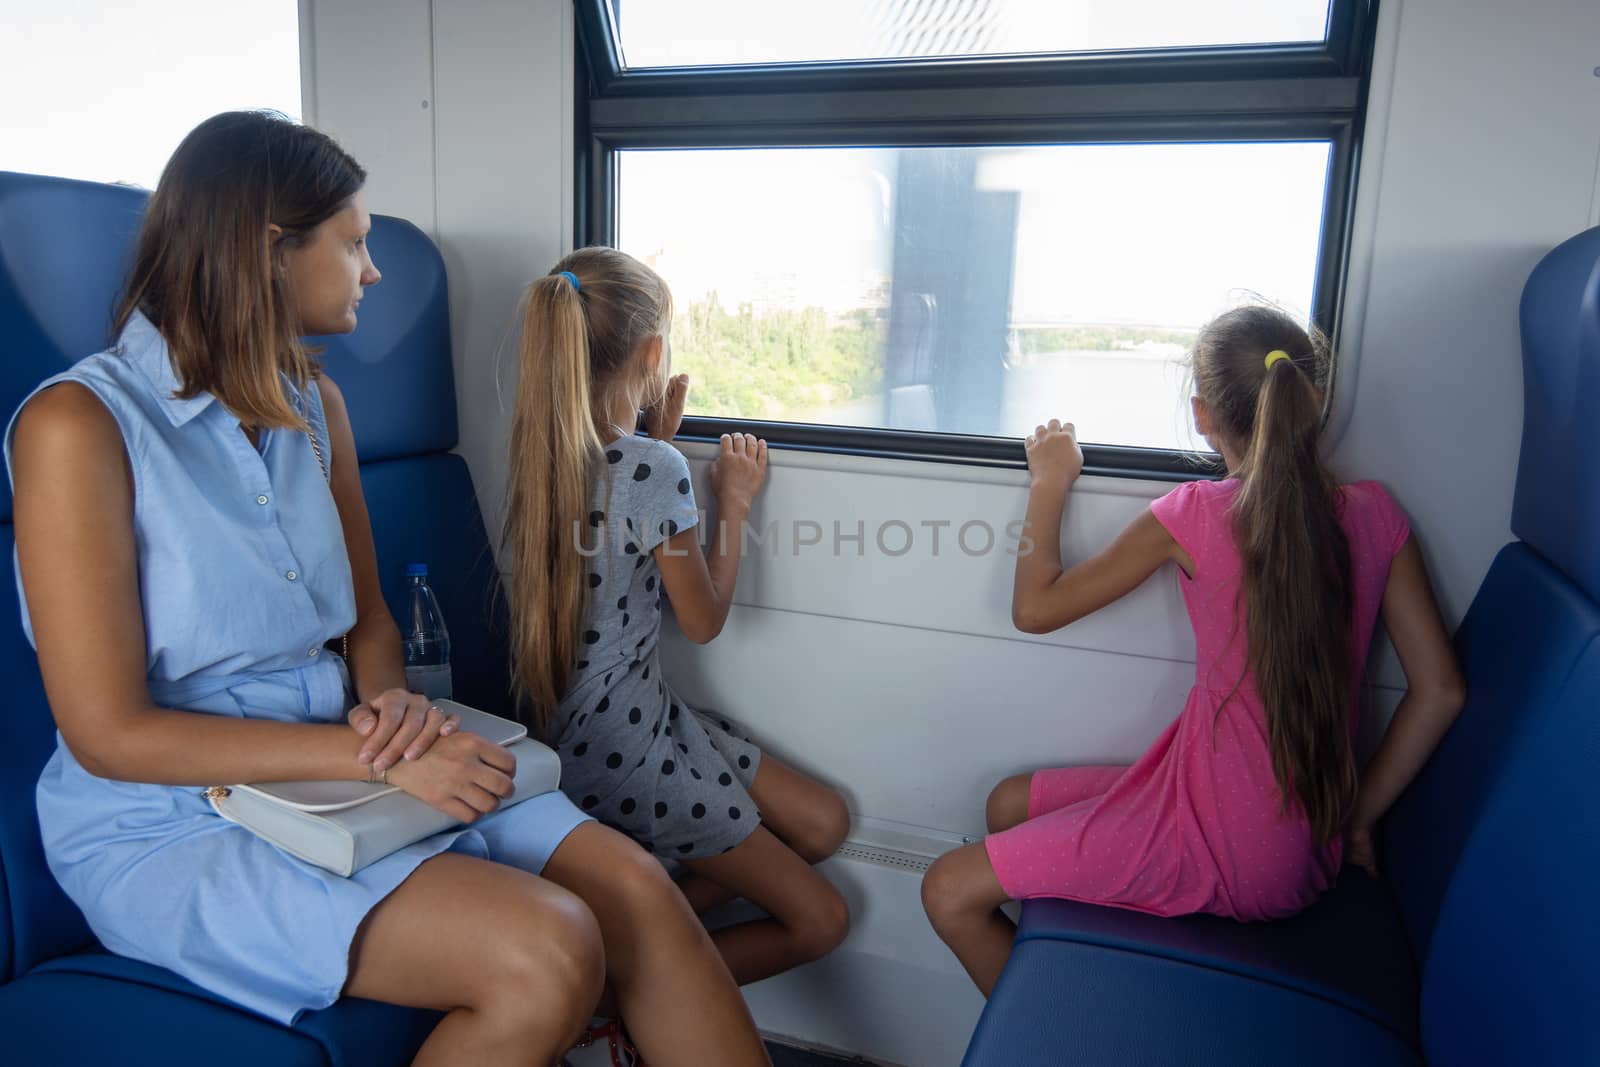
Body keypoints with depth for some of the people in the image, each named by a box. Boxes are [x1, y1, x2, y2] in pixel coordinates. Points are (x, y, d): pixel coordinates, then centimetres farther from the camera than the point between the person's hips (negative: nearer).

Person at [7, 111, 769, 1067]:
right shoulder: (79, 424, -13)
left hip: (331, 772, 6)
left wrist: (390, 698, -10)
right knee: (546, 954, -26)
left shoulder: (315, 403, 7)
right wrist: (375, 756, -22)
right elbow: (110, 733, -16)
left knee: (635, 890, -14)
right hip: (169, 822, -6)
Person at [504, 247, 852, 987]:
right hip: (623, 744, -9)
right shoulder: (653, 469, -23)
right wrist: (735, 501, -2)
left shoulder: (544, 447, 0)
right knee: (819, 921, 4)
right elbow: (704, 618, -12)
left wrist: (660, 436, 16)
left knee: (824, 823, 15)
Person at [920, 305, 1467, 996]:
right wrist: (1358, 815, 9)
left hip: (1218, 850, -7)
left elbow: (1035, 608, -9)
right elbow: (1440, 689, 0)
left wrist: (1049, 483, 4)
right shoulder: (1373, 512, -1)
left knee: (950, 892, 0)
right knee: (1009, 804, 21)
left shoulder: (1195, 517, -17)